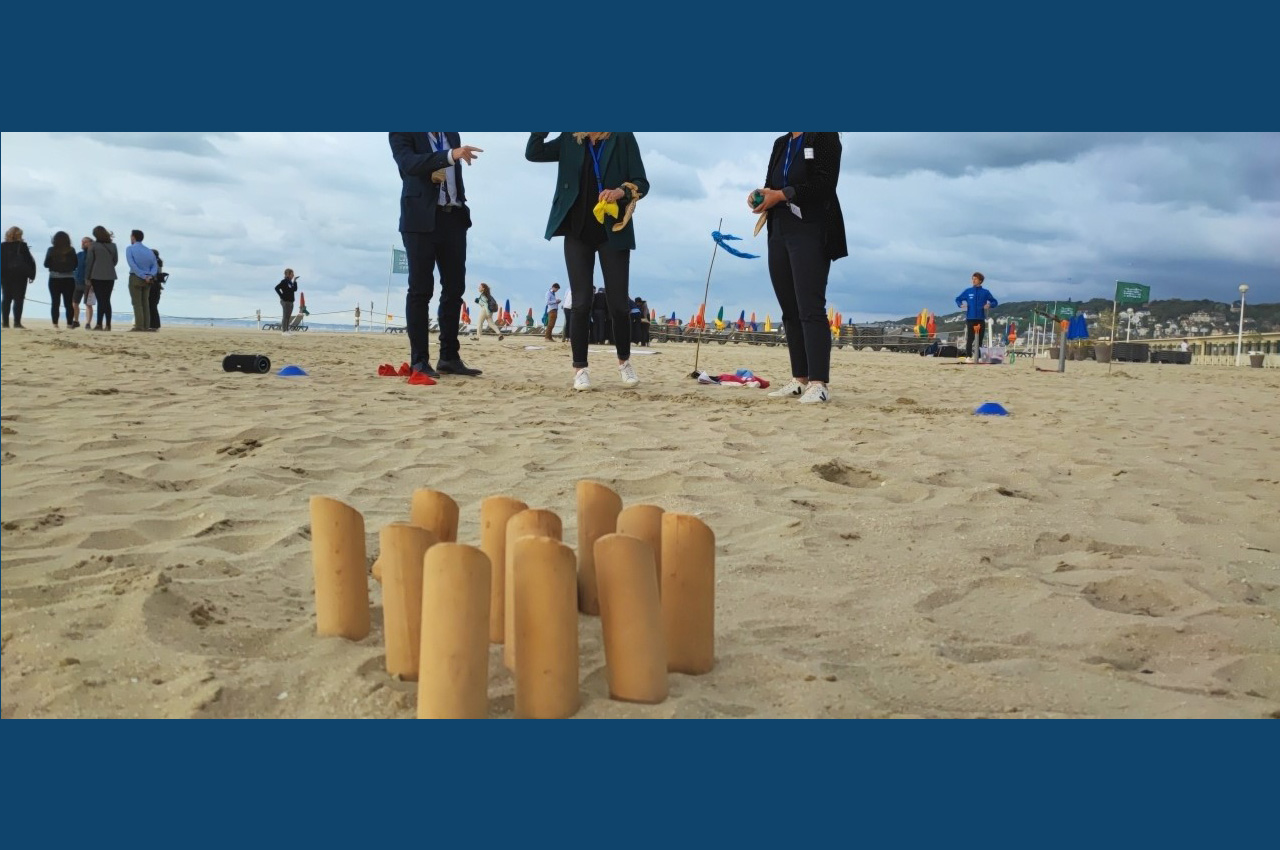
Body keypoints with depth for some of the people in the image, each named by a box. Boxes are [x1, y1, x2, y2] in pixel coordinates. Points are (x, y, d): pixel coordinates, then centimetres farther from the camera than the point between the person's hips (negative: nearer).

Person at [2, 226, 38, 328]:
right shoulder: (22, 246, -6)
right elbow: (30, 261, -8)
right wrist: (32, 275, -1)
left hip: (5, 276, 4)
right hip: (20, 276, -3)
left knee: (6, 299, 10)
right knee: (18, 299, -1)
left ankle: (5, 322, 6)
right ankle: (17, 322, -8)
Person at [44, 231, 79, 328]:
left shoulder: (51, 250, -5)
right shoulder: (71, 251, -5)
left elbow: (46, 264, 0)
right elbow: (75, 264, 2)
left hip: (54, 279, 0)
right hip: (69, 279, 0)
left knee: (55, 303, 5)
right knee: (68, 303, 4)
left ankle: (55, 324, 0)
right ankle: (69, 324, 1)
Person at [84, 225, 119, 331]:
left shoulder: (93, 245, -4)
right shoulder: (113, 246, 6)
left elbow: (89, 262, -3)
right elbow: (115, 261, 13)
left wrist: (87, 278, 2)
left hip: (97, 276, -3)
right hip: (110, 276, 3)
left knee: (100, 300, -3)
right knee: (107, 300, 7)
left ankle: (99, 324, -8)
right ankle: (108, 325, 3)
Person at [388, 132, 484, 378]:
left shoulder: (452, 134, 17)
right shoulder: (403, 133, -2)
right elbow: (408, 163, -21)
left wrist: (461, 204, 5)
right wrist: (450, 155, -32)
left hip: (453, 218, 6)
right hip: (422, 219, -6)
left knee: (454, 288, 4)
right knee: (421, 289, -5)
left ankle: (449, 357, 9)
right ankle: (419, 360, -3)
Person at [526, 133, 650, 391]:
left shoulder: (623, 138, 0)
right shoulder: (570, 140, 9)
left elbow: (641, 183, -2)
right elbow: (533, 153, 1)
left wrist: (622, 191, -22)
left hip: (613, 232, -2)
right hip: (578, 232, 2)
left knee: (619, 302, 1)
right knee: (581, 302, 0)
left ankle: (624, 360, 22)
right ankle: (580, 368, 8)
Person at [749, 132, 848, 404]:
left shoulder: (825, 136, -3)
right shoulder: (780, 143, 19)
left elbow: (825, 183, -14)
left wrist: (782, 195, -17)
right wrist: (761, 196, -1)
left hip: (811, 234, -7)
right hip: (779, 233, 8)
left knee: (810, 309, -13)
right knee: (790, 310, 6)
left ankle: (819, 383, -13)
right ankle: (800, 380, 11)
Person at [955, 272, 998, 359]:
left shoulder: (985, 292, 8)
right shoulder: (968, 291, 9)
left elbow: (995, 302, 9)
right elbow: (958, 299, 17)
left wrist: (989, 305, -12)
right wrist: (960, 304, -4)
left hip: (981, 319, 1)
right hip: (970, 319, -1)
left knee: (979, 340, 3)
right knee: (969, 339, -8)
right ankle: (968, 356, -8)